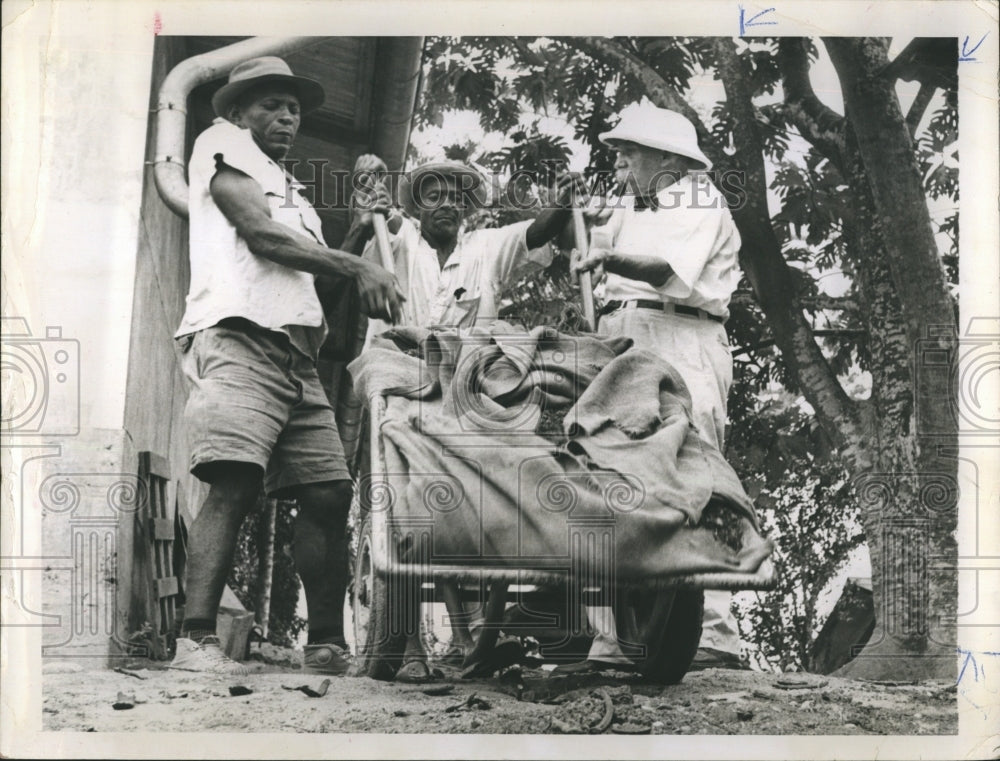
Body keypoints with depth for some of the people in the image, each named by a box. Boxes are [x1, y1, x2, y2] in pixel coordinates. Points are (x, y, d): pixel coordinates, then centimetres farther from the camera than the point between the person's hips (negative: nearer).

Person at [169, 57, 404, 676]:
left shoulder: (294, 196, 34)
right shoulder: (222, 144, 10)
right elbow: (260, 234, -4)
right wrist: (357, 268, -5)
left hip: (299, 356, 8)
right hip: (241, 338, -8)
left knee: (330, 491, 0)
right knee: (236, 484, -23)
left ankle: (327, 644, 6)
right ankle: (196, 640, -28)